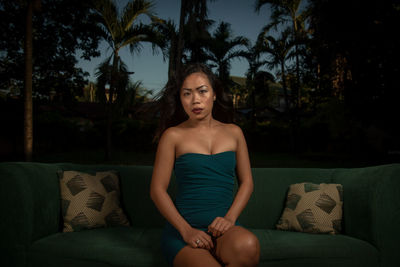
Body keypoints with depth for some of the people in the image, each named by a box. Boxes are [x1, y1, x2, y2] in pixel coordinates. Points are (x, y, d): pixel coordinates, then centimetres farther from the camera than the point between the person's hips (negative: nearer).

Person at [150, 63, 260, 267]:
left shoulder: (233, 133, 11)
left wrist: (229, 218, -6)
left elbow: (246, 182, 11)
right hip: (182, 230, -2)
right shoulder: (173, 135, 2)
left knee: (248, 244, -32)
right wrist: (186, 230, -11)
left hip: (223, 228, 3)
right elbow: (157, 190, -1)